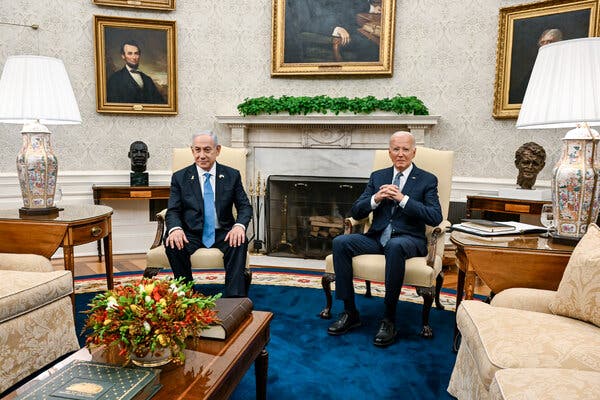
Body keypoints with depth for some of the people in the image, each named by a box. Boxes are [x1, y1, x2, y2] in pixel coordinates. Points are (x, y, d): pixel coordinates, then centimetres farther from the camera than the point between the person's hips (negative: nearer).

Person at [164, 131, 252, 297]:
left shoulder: (232, 175, 6)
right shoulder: (180, 177, 6)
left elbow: (245, 207, 3)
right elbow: (173, 211, 0)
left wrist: (239, 225, -21)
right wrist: (175, 228, -25)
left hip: (222, 233, 0)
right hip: (191, 234, 0)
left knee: (239, 243, -31)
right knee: (172, 244, -30)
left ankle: (234, 297, -27)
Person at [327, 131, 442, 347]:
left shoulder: (427, 180, 5)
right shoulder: (377, 177, 15)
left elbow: (435, 218, -9)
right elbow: (356, 212, 9)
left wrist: (403, 199, -16)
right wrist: (376, 198, -11)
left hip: (408, 239, -4)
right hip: (377, 237, 4)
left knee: (394, 246, -39)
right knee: (340, 242, -21)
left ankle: (389, 319, -25)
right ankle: (350, 312, -13)